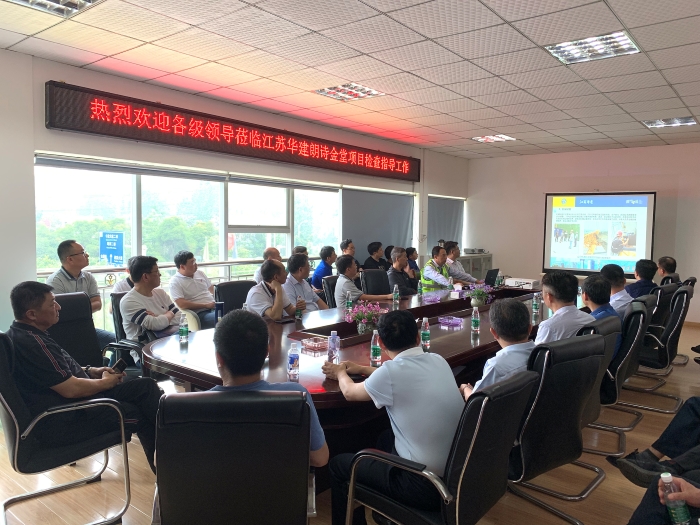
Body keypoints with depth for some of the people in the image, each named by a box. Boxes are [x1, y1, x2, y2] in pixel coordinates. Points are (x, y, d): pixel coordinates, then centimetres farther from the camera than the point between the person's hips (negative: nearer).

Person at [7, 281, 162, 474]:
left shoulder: (24, 334, 10)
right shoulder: (31, 343, -25)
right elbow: (71, 389, -25)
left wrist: (91, 371, 7)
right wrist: (105, 382, -7)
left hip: (63, 402, 10)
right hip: (61, 421, -10)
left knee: (146, 386, -1)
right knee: (139, 414, -4)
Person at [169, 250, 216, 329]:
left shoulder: (200, 273, 18)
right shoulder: (175, 282, -2)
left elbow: (212, 289, 26)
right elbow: (182, 304, -13)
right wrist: (206, 305, -11)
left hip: (214, 307, 7)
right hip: (200, 314, -7)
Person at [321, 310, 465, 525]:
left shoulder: (391, 371, -19)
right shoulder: (438, 361, 0)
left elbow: (350, 392, 1)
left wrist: (341, 373, 23)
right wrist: (364, 369, 29)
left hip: (426, 486, -7)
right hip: (458, 472, 7)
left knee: (339, 465, 13)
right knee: (387, 439, 32)